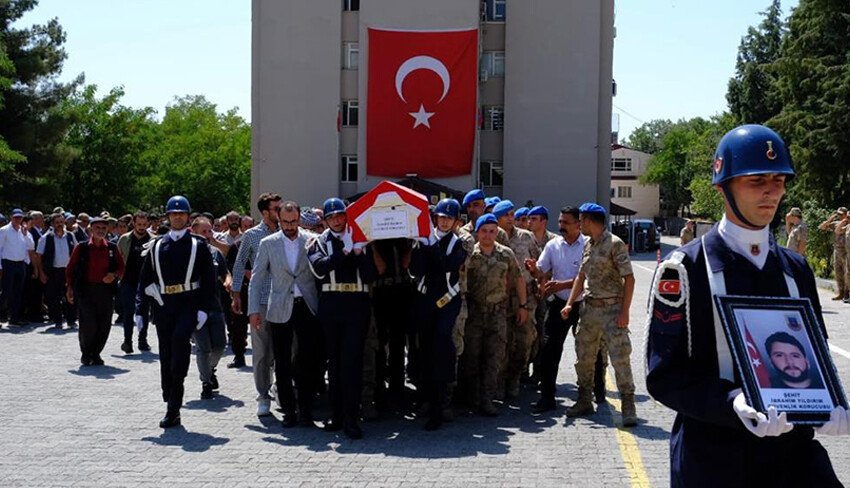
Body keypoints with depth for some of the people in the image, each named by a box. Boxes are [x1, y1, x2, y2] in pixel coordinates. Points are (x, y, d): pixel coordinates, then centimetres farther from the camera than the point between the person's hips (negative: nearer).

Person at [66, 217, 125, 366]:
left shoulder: (112, 248, 8)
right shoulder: (81, 247, 3)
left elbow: (121, 267, 14)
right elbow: (70, 268, 7)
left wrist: (114, 275, -7)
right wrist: (70, 288, 1)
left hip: (106, 290, 3)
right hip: (85, 290, -2)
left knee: (104, 325, 3)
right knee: (88, 324, -8)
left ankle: (96, 354, 20)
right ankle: (86, 354, 13)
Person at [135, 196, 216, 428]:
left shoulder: (198, 245, 5)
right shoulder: (157, 247, 12)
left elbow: (209, 279, 1)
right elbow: (145, 280, 13)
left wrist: (204, 309, -9)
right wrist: (139, 310, 5)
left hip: (189, 305, -3)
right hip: (164, 306, 4)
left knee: (180, 338, -28)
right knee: (166, 356, 5)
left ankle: (174, 407, -18)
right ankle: (172, 407, 16)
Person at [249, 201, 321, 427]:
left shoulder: (312, 240, 3)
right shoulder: (268, 243, 4)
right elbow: (256, 279, 4)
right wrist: (254, 310, -1)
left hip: (307, 307, 0)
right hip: (280, 310, 1)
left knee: (308, 360, -1)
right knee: (282, 363, 4)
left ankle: (305, 409, 10)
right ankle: (288, 410, 14)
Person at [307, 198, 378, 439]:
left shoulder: (361, 240, 10)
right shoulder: (319, 242, 10)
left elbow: (371, 276, 1)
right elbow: (319, 269, -11)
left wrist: (359, 252, -10)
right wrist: (345, 251, -14)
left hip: (357, 304, -1)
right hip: (331, 304, 1)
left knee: (352, 359, -9)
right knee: (334, 360, 9)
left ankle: (350, 418, -6)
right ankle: (337, 414, 18)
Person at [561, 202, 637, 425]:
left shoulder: (615, 244, -10)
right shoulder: (588, 245, 13)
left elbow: (629, 279, -12)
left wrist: (624, 311, -18)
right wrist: (569, 304, 11)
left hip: (612, 307, -7)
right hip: (589, 307, 8)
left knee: (620, 356, -9)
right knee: (583, 356, 10)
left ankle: (628, 407, -1)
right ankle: (584, 401, 23)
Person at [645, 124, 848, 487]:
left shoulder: (796, 270, 10)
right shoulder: (684, 268, -6)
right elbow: (664, 373, -10)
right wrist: (733, 405, -25)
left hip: (794, 450, 4)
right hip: (712, 457, -4)